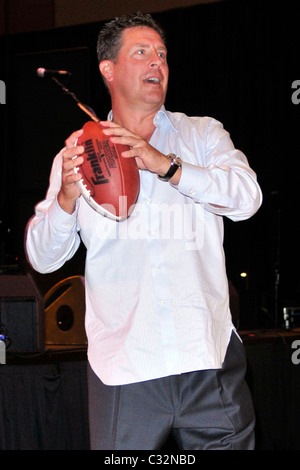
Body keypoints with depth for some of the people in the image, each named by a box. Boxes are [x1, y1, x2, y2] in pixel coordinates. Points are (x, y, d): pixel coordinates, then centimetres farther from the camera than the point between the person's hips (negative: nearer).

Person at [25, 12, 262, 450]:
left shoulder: (203, 134, 11)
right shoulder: (78, 153, 11)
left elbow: (247, 196, -7)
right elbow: (43, 258, 6)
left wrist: (166, 165, -18)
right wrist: (68, 196, -13)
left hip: (208, 353, 0)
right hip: (123, 363, 0)